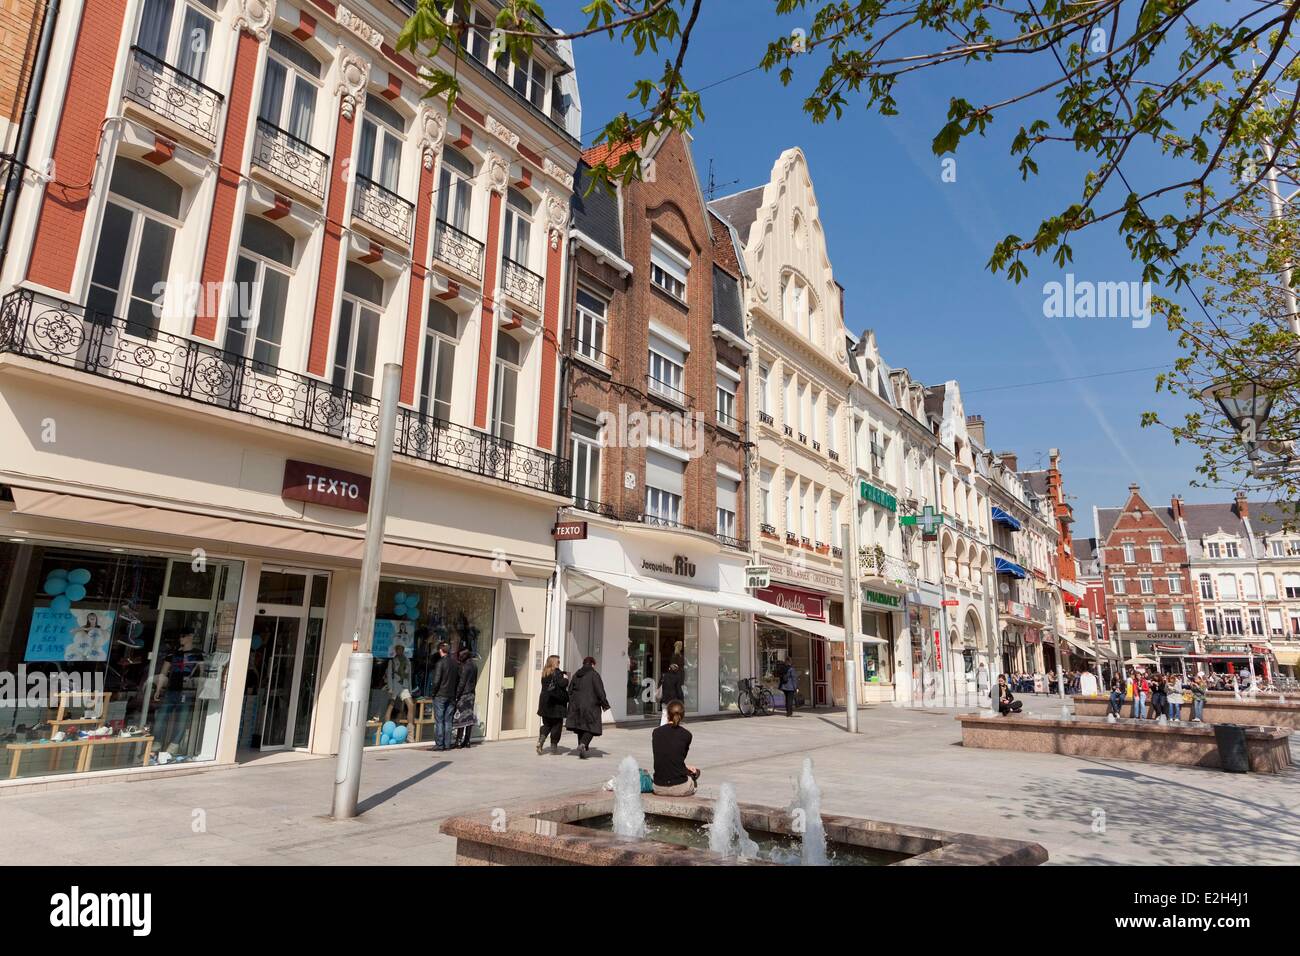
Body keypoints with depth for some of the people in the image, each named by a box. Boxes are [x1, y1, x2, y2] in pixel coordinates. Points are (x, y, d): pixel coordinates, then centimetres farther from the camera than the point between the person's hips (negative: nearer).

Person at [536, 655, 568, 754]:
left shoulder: (544, 673, 10)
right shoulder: (557, 673, -12)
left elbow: (546, 687, 13)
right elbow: (562, 684, -22)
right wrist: (566, 679, -2)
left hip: (545, 701, 6)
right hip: (556, 702, -6)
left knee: (547, 724, 16)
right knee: (557, 724, 6)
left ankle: (541, 739, -7)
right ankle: (554, 746, 8)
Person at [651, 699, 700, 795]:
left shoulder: (656, 732, 0)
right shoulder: (686, 734, -8)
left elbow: (660, 759, 9)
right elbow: (682, 757, 7)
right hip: (679, 789, -4)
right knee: (696, 771, 28)